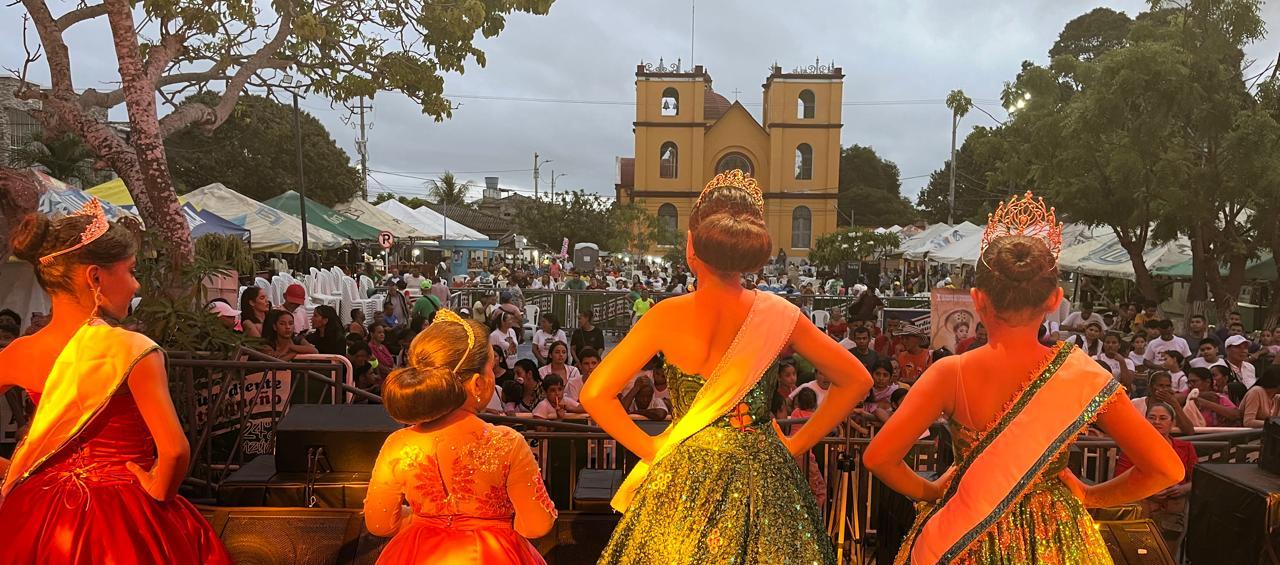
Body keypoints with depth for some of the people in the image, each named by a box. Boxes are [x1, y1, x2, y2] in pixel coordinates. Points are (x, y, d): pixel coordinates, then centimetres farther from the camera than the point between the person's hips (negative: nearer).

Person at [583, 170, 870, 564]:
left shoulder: (667, 316, -13)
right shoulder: (778, 314, -9)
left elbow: (595, 394, -13)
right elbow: (856, 380, 1)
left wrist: (651, 450, -4)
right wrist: (798, 444, 4)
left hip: (685, 481, -1)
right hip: (764, 480, 2)